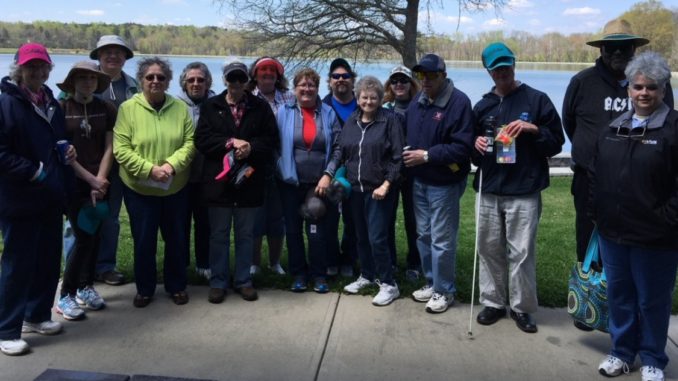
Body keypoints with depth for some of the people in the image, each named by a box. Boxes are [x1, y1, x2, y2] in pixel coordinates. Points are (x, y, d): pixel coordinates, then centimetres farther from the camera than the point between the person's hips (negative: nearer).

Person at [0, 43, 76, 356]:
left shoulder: (51, 103, 13)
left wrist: (68, 152, 8)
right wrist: (34, 172, -21)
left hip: (51, 198, 7)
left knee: (49, 260, 14)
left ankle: (37, 315, 30)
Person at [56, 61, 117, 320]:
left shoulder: (106, 109, 4)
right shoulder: (61, 109, -4)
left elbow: (109, 148, 3)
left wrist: (100, 180, -6)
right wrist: (90, 179, -10)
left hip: (101, 183, 3)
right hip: (73, 184, -3)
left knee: (94, 236, 8)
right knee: (83, 238, -6)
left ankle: (86, 287, 24)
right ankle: (66, 296, 7)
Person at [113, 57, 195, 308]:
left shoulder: (180, 108, 1)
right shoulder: (128, 108, -7)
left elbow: (190, 143, -1)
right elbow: (121, 150, -11)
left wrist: (172, 164, -18)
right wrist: (150, 169, -21)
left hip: (175, 188, 2)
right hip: (139, 189, -2)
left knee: (177, 239, 12)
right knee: (143, 241, 8)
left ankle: (176, 286, 30)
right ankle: (144, 289, 26)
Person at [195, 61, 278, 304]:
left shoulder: (261, 107, 6)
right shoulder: (210, 107, 5)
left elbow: (271, 139, 1)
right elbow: (201, 140, -4)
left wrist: (251, 147, -17)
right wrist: (230, 142, -15)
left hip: (248, 181, 1)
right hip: (218, 181, 0)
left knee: (246, 235, 10)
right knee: (219, 235, 8)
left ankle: (243, 280, 23)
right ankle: (218, 282, 20)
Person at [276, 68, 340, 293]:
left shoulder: (328, 113, 4)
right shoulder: (284, 112, 1)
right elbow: (276, 146, 0)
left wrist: (328, 175, -8)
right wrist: (282, 172, -9)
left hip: (319, 183, 0)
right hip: (291, 182, 0)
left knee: (317, 230, 3)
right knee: (293, 229, 8)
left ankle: (319, 275, 16)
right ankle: (298, 274, 21)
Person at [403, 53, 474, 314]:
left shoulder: (459, 102, -17)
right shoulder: (417, 101, 7)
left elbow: (462, 147, -22)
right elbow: (408, 134, 20)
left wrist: (427, 155, -23)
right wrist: (407, 153, 3)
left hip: (444, 184, -7)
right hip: (419, 181, 8)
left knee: (442, 240, 0)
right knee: (424, 235, 16)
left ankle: (444, 291, 16)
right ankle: (431, 283, 32)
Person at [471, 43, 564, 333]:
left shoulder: (536, 99, 1)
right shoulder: (482, 106, 13)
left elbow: (557, 142, 1)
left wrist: (533, 130, -16)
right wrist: (476, 145, -1)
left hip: (524, 192, -4)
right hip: (488, 191, 4)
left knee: (521, 253, 0)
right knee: (489, 250, 9)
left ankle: (522, 307, 15)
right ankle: (493, 302, 23)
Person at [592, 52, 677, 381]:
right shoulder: (613, 128, 9)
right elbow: (595, 175, 14)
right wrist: (597, 213, 9)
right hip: (612, 231, 5)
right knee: (618, 293, 16)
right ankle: (622, 351, 34)